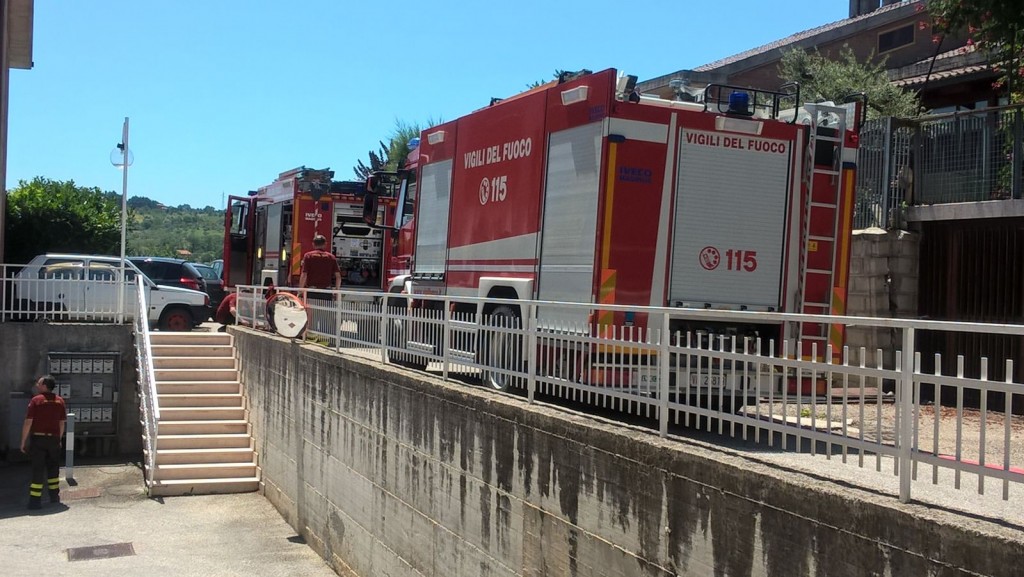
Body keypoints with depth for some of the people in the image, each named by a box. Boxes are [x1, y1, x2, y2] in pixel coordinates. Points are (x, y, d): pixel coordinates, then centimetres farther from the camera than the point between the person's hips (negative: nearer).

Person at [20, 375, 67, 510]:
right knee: (53, 468, 16)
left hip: (38, 438, -3)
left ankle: (35, 500, -2)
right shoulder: (59, 401, 4)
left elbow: (28, 422, -11)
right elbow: (62, 423, 8)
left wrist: (23, 441, -5)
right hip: (53, 438, 3)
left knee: (38, 469, 0)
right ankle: (54, 496, 20)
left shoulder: (36, 400, -9)